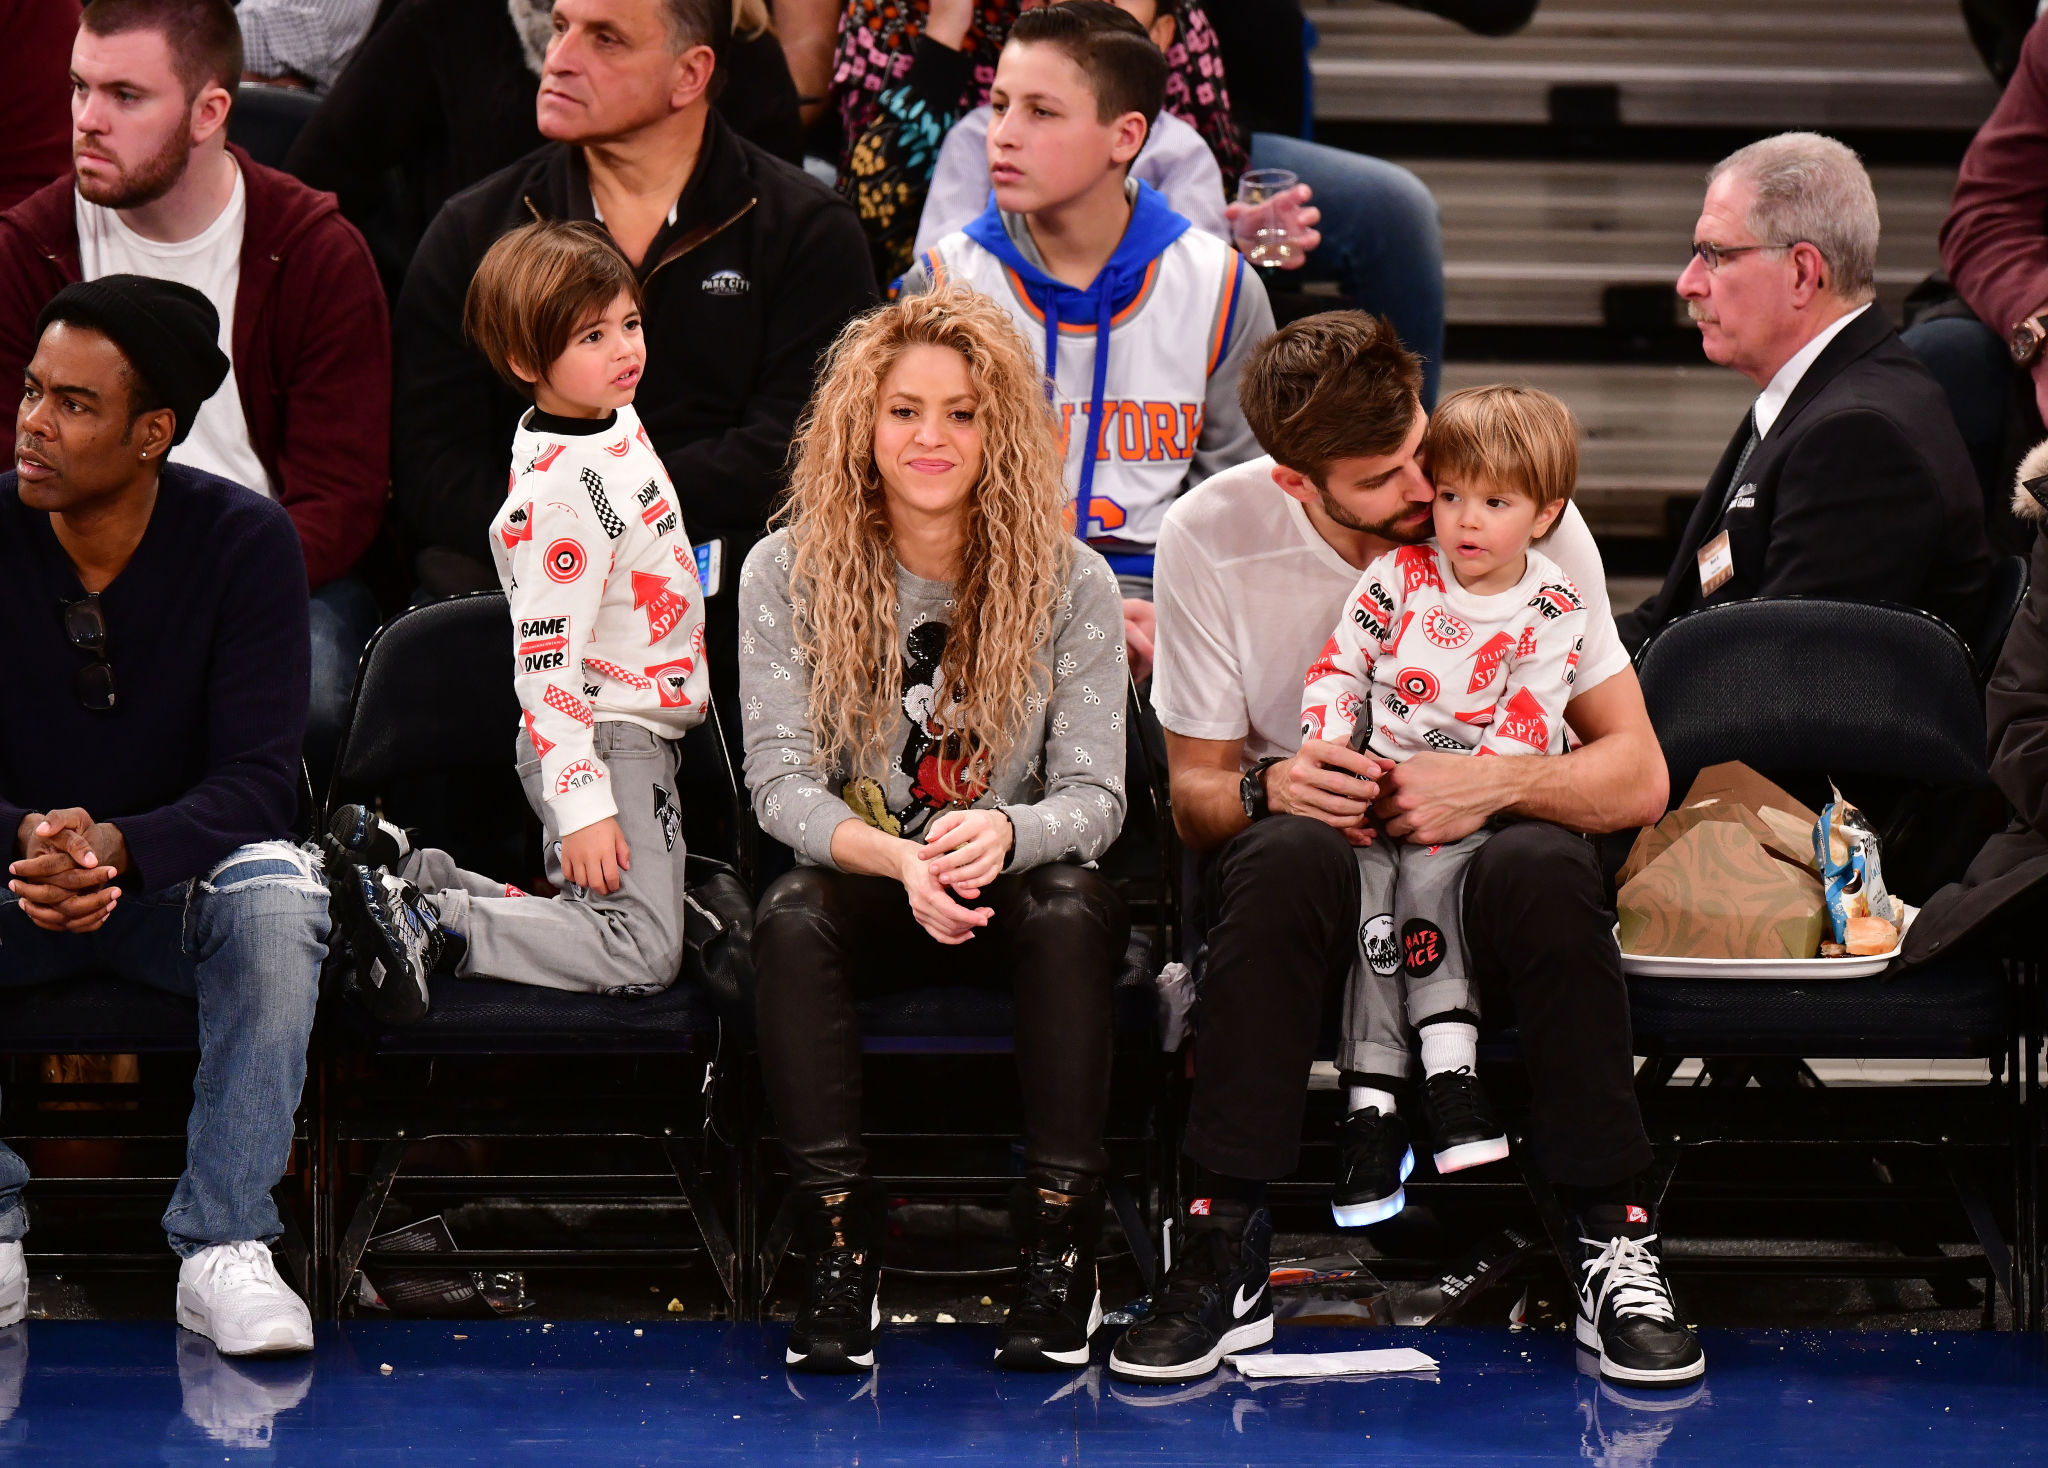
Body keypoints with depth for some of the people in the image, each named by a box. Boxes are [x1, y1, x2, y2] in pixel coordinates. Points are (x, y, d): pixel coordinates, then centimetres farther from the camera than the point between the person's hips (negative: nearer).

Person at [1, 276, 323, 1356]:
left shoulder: (246, 541, -12)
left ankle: (222, 1246, -29)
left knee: (278, 895, -34)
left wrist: (119, 849, -37)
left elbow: (258, 778, -16)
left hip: (181, 873, -1)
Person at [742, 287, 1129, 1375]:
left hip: (1015, 884, 0)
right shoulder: (788, 573, -2)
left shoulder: (1069, 583, -2)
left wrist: (1005, 835, -31)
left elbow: (1093, 796, -7)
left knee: (1069, 911, -34)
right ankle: (840, 1244, -30)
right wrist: (898, 860, -29)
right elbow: (780, 782, -9)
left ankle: (1061, 1248, -28)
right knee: (792, 918, -33)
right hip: (864, 881, 0)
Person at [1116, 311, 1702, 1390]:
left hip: (1479, 844, 0)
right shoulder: (1212, 535, -10)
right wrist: (1264, 789, -27)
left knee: (1542, 868, -35)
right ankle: (1223, 1251, -31)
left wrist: (1497, 784, -29)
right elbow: (1194, 792, -2)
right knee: (1289, 852, -36)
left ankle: (1614, 1241, -23)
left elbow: (1637, 775, -9)